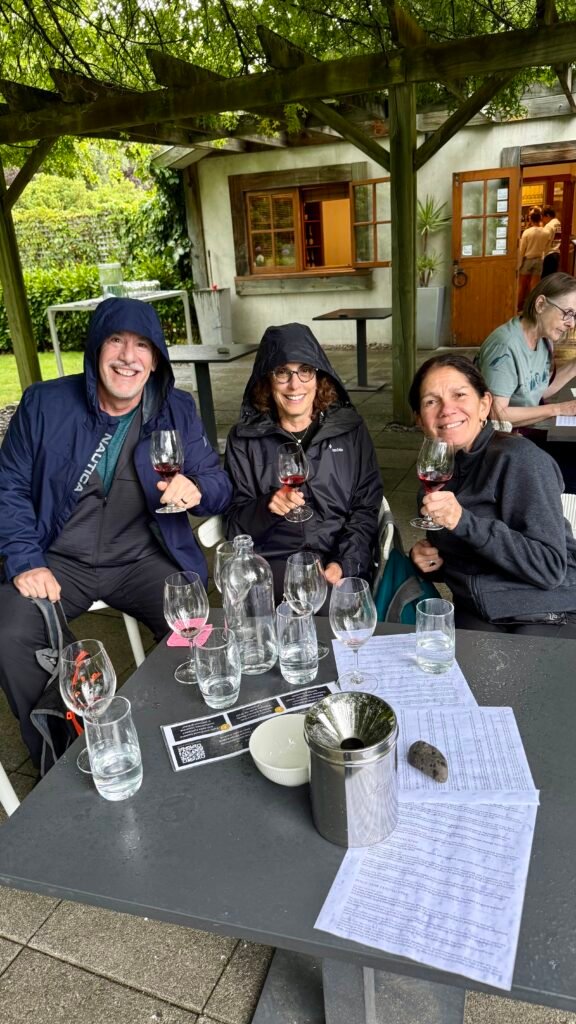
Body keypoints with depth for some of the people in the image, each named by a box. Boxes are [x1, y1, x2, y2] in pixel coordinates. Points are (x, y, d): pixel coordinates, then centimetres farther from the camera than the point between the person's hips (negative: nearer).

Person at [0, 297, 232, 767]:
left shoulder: (177, 410, 0)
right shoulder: (44, 403, -2)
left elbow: (220, 484, 1)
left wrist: (197, 490, -24)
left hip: (144, 558, 0)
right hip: (60, 560, 0)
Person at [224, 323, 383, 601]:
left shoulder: (350, 428, 8)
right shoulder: (244, 438, 6)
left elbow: (367, 507, 5)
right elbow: (236, 521, 5)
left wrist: (345, 564, -11)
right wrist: (267, 507, -18)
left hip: (340, 561, 1)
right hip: (272, 561, 0)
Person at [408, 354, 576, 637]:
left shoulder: (519, 458, -12)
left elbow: (550, 567, -19)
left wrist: (464, 521, -27)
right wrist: (427, 559, 0)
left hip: (548, 618, -5)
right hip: (475, 617, 5)